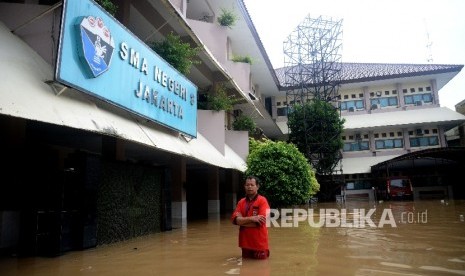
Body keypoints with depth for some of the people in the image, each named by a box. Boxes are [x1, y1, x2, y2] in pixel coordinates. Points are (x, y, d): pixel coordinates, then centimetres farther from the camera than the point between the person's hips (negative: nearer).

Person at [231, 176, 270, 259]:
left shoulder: (262, 200, -10)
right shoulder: (241, 202, 6)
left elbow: (259, 222, -20)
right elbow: (234, 219, -6)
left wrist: (242, 221, -12)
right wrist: (251, 218, -21)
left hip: (259, 243, -5)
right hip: (245, 242, 5)